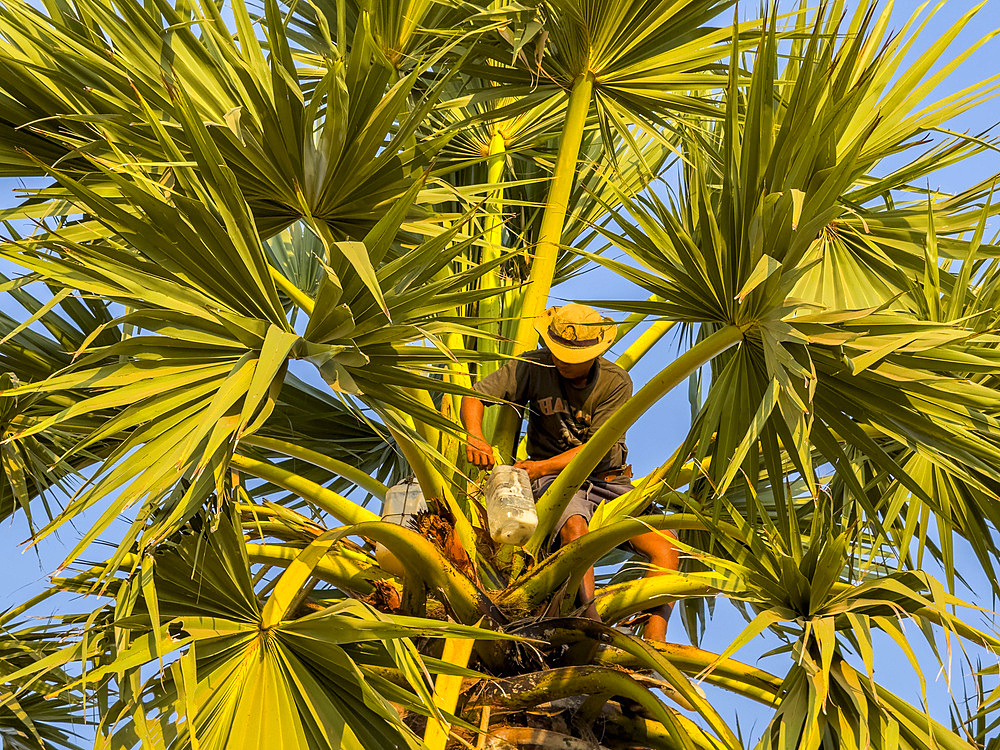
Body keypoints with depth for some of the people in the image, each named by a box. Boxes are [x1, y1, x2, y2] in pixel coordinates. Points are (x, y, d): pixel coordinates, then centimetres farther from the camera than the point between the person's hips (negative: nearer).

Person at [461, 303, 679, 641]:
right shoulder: (534, 366, -2)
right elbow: (474, 395, -3)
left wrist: (541, 467, -25)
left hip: (611, 481, 2)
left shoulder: (616, 382, -5)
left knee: (666, 551, -20)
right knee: (575, 528, -37)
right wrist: (475, 436, -25)